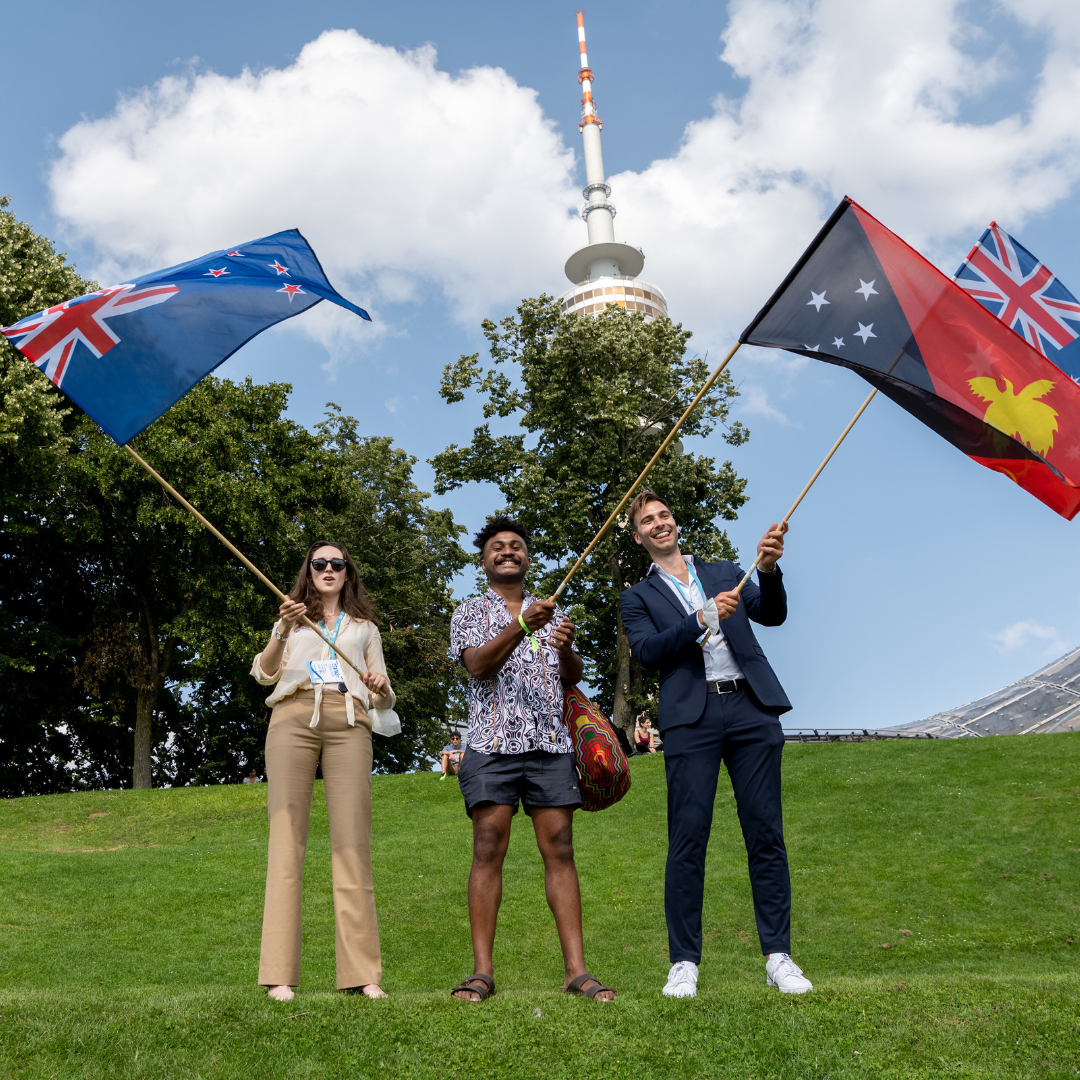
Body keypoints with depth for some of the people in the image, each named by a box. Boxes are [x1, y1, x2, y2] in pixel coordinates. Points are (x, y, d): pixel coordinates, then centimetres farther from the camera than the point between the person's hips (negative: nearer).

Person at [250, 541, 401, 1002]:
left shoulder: (365, 627, 28)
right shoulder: (291, 619, 25)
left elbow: (383, 697, 21)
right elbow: (265, 673, 8)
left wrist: (381, 688, -2)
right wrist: (283, 632, -8)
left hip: (348, 722, 1)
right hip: (294, 717, 0)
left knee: (352, 838, -10)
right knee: (287, 835, -10)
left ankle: (362, 973, -11)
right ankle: (279, 974, -12)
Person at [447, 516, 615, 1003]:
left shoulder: (551, 611, 21)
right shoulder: (469, 613, 12)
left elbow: (573, 677, 14)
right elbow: (477, 665, -7)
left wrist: (566, 649, -9)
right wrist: (522, 626, -21)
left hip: (550, 743, 2)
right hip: (492, 743, -2)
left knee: (559, 849, -3)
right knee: (488, 849, -7)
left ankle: (576, 968, -3)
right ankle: (482, 969, -4)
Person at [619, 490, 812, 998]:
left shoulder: (725, 573, 21)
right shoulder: (638, 596, 14)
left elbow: (773, 615, 9)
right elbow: (648, 651, -2)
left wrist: (769, 569, -9)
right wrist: (703, 619, -14)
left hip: (751, 709, 2)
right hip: (691, 718, -2)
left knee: (766, 836, 1)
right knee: (688, 839, -4)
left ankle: (778, 956, 9)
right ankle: (684, 962, 5)